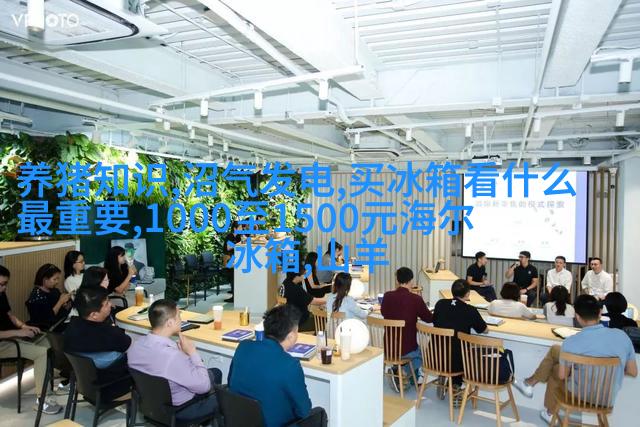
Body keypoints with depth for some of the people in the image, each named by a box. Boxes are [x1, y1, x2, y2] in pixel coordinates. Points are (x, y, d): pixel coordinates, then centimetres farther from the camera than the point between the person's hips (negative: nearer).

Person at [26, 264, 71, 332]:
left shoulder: (55, 291, 6)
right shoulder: (36, 296, -12)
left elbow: (64, 311, 12)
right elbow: (47, 318, -19)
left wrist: (68, 304, -7)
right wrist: (61, 301, -17)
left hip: (59, 325, 6)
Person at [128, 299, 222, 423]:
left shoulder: (136, 344, -15)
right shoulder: (172, 356, -40)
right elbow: (204, 386, -26)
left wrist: (183, 353, -4)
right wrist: (192, 352, -19)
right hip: (179, 410, -7)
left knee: (215, 372, 24)